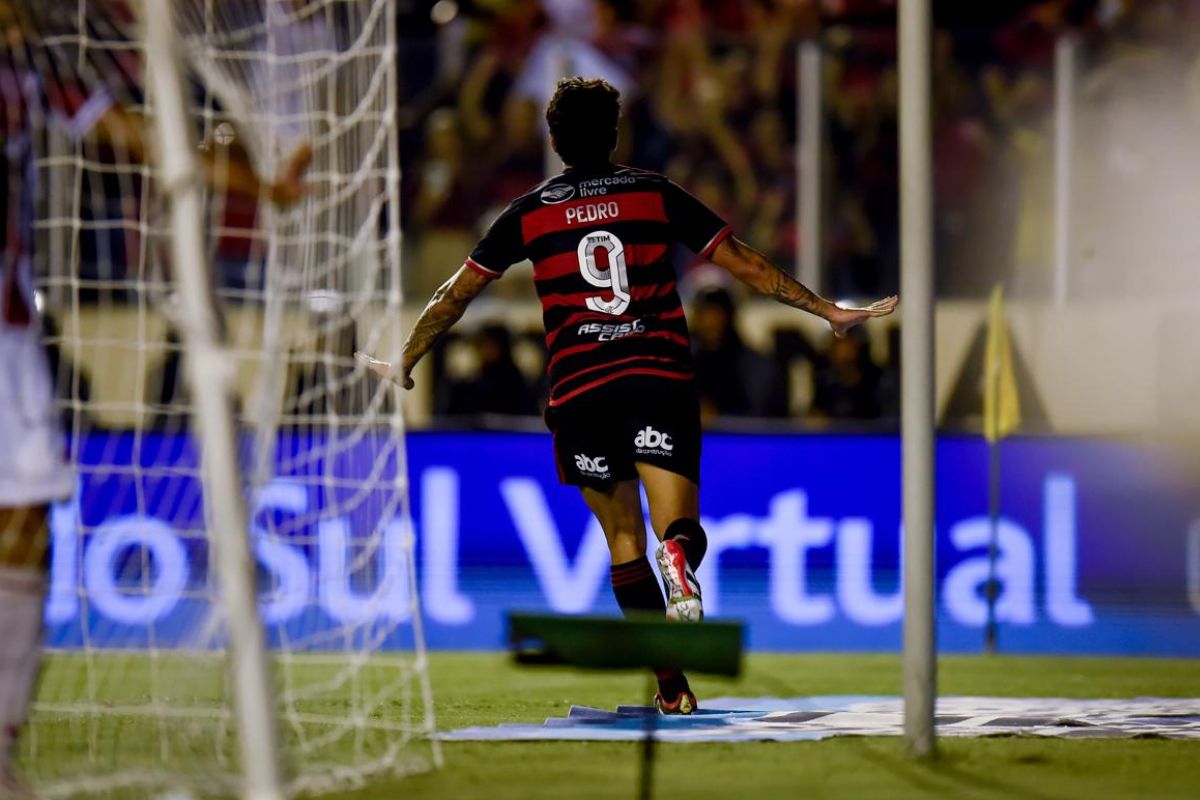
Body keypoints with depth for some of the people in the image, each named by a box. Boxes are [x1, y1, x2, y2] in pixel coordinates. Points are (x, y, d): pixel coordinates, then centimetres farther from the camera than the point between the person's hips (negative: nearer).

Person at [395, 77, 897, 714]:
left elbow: (456, 293, 18)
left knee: (623, 540, 11)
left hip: (579, 393, 1)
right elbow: (744, 263, 12)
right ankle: (679, 562, -45)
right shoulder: (656, 194, 11)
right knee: (677, 527, -6)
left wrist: (405, 361, 32)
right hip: (660, 377, -1)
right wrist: (828, 312, 19)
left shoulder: (529, 213, 12)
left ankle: (671, 686, 4)